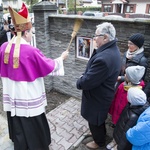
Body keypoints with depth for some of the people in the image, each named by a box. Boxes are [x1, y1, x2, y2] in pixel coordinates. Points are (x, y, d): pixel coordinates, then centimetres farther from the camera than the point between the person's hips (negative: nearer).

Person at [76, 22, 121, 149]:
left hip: (97, 97, -9)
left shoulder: (103, 58, -38)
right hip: (103, 94, 9)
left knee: (95, 121, 18)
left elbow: (87, 82, -31)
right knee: (99, 119, 32)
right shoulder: (113, 50, -4)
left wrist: (79, 82, -10)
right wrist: (84, 76, -6)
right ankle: (101, 134, 59)